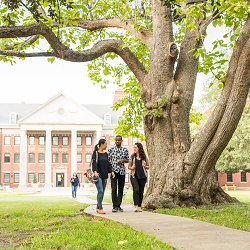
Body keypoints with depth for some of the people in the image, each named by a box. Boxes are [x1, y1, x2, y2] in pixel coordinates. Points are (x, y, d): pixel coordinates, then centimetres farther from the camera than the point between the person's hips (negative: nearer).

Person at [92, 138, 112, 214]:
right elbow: (94, 163, -12)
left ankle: (98, 208, 14)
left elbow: (108, 164, 18)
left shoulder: (105, 154, 16)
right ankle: (100, 209, -11)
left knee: (102, 192, 6)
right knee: (100, 191, -13)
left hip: (104, 175, 7)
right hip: (98, 175, -7)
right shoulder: (96, 153, -4)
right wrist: (95, 172, -24)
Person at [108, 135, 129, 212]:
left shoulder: (125, 150, 8)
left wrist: (123, 160, -8)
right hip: (114, 171, -2)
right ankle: (115, 206, -7)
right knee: (114, 189, -9)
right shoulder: (111, 149, 4)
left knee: (121, 189, 5)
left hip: (122, 171, 2)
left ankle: (119, 206, 12)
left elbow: (128, 160, 14)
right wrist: (111, 169, -5)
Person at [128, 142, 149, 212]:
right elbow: (129, 166, 11)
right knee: (136, 190, -19)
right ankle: (136, 207, -19)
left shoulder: (144, 157, 6)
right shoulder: (132, 157, 7)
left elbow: (148, 167, 13)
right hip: (134, 176, -1)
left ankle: (139, 207, 13)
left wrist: (145, 166, -9)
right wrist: (132, 168, -12)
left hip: (142, 176, 1)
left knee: (141, 192, 3)